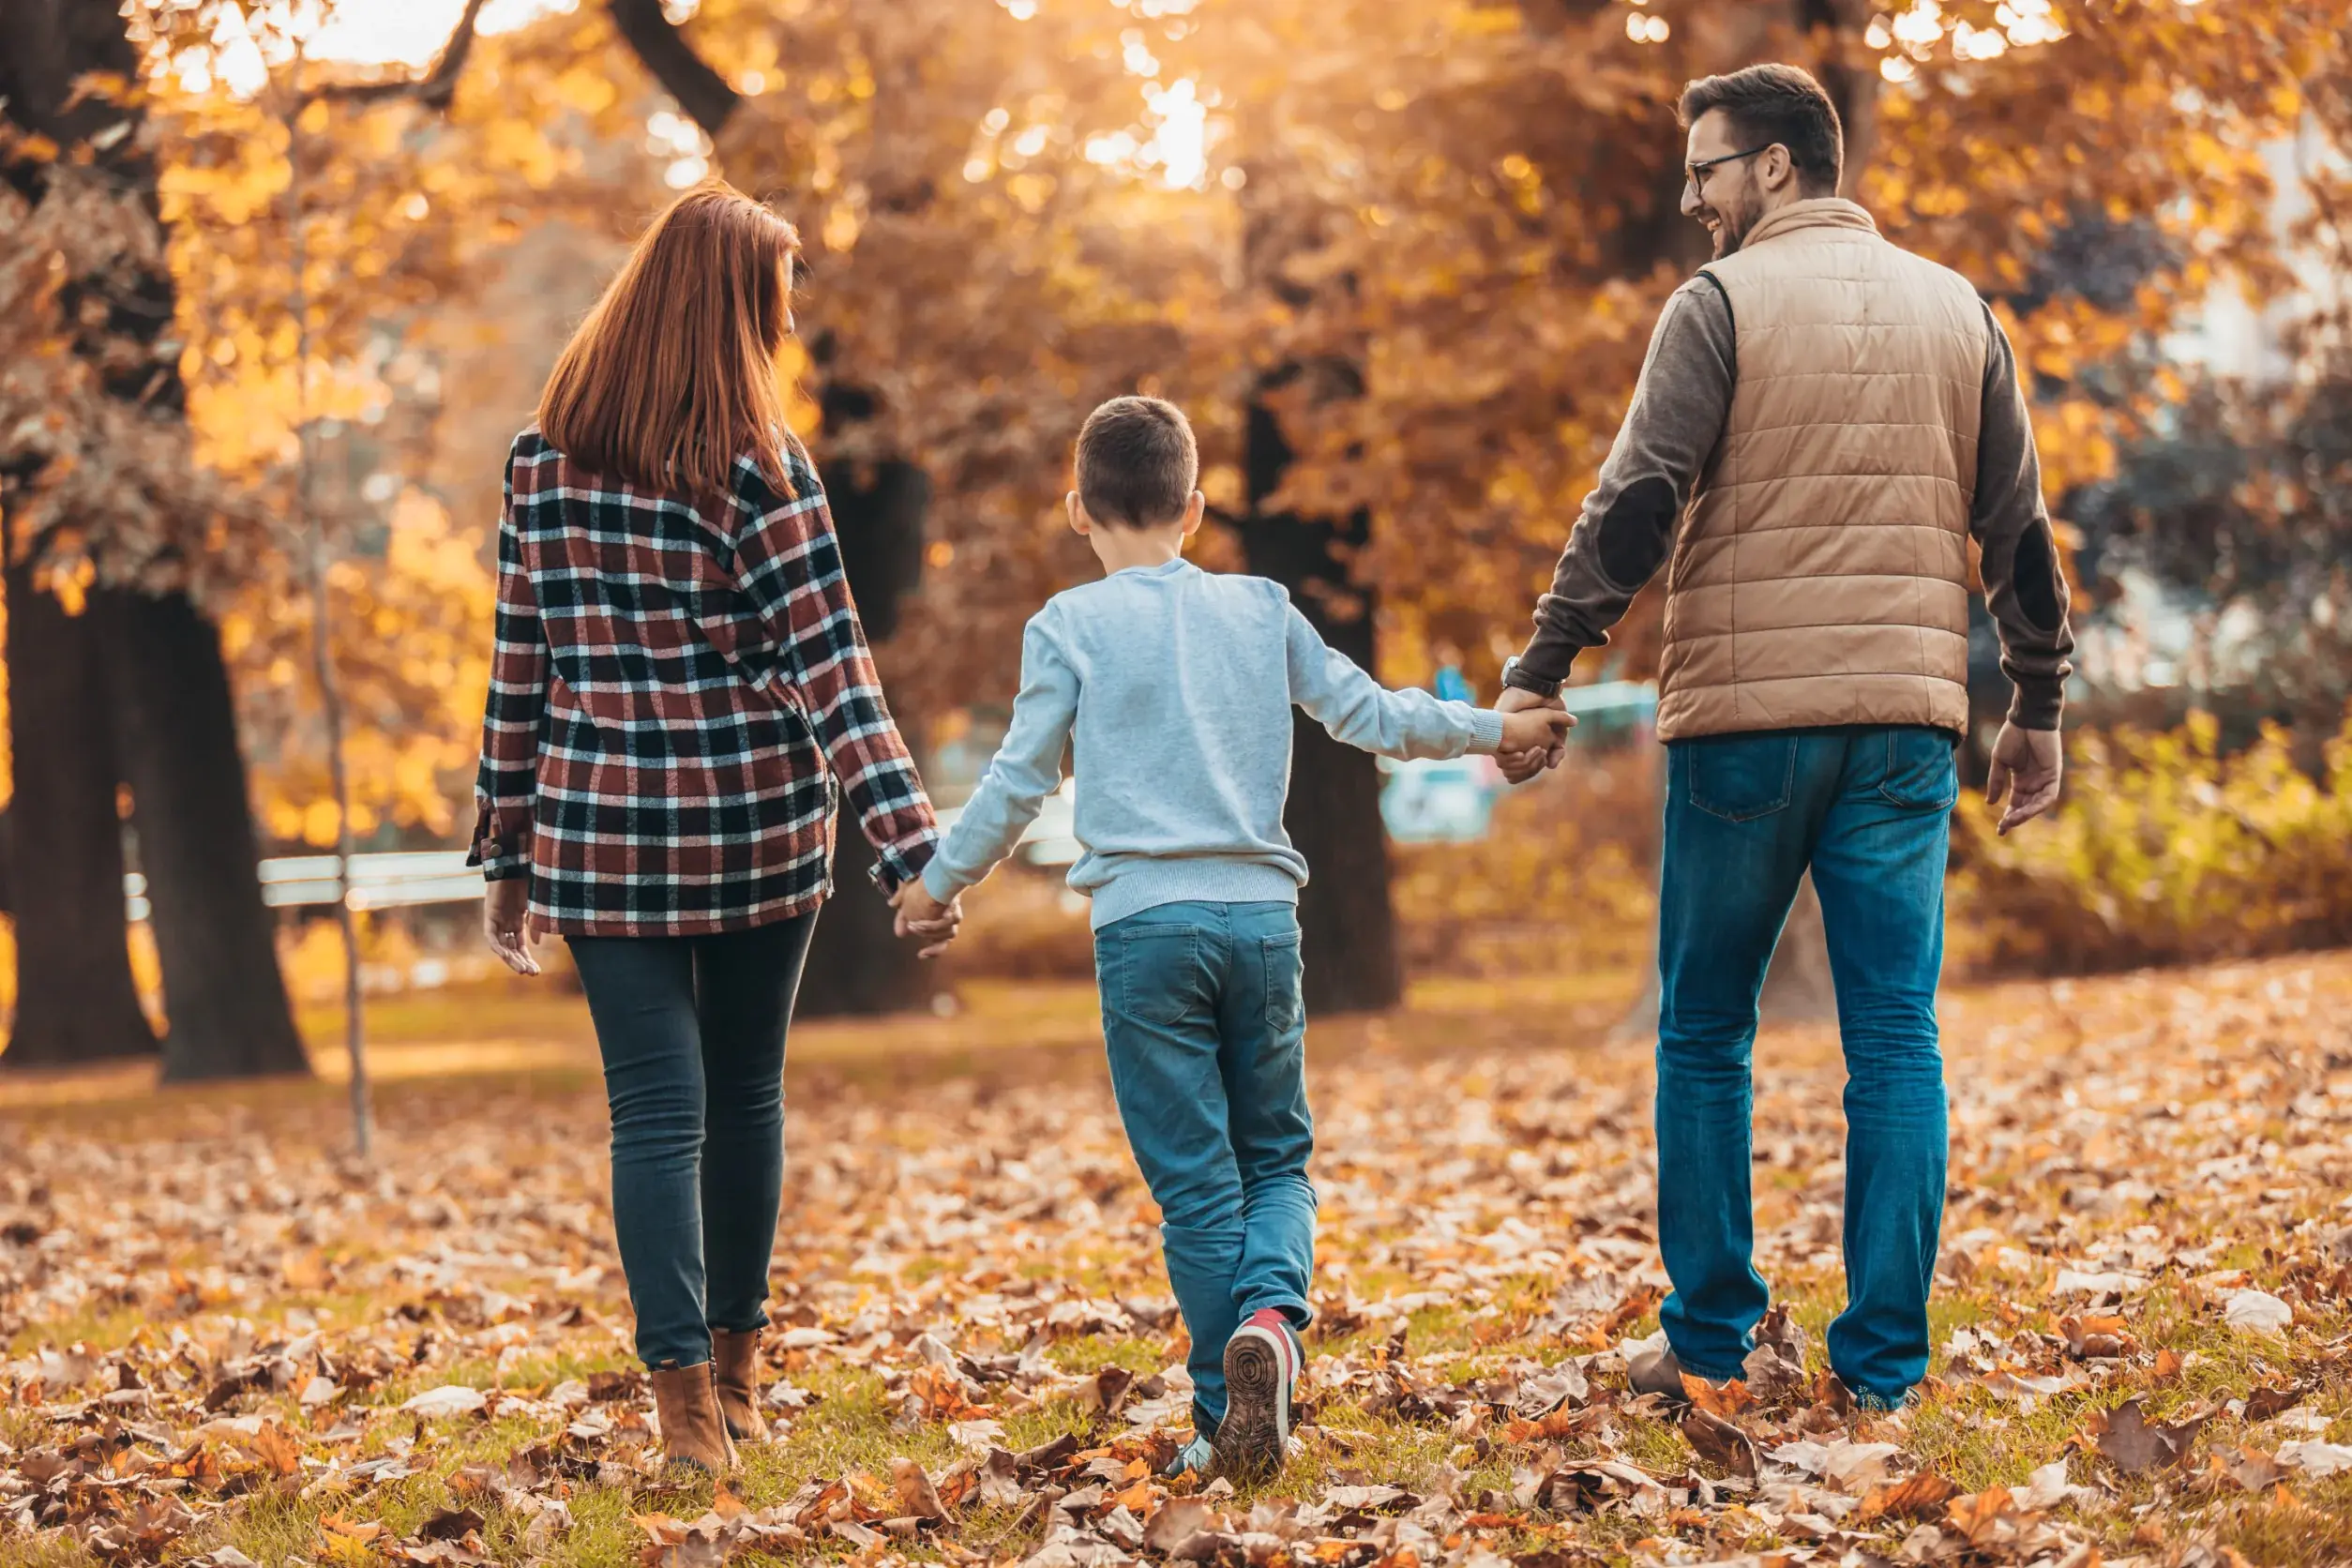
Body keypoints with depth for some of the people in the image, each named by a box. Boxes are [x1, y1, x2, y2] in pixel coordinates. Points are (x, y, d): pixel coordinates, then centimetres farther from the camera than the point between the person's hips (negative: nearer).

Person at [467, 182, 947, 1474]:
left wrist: (510, 849, 11)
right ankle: (736, 1374, 26)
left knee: (656, 1110, 1)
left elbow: (521, 665, 5)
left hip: (604, 825, 1)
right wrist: (909, 845, -15)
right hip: (759, 830, -1)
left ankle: (685, 1397, -9)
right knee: (745, 1096, 15)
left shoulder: (546, 460, 2)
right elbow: (826, 664, -13)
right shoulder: (758, 465, -8)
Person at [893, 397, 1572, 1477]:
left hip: (1145, 924, -2)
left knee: (1194, 1183, 2)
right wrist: (1494, 729, 29)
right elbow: (1368, 714, 14)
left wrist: (939, 883, 16)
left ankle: (1231, 1412, 0)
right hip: (1261, 914, 2)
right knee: (1276, 1157, 13)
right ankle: (1270, 1313, -15)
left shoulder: (1068, 627, 1)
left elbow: (1020, 780, 2)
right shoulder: (1261, 610, 10)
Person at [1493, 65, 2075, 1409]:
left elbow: (1637, 505, -10)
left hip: (1748, 716, -3)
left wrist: (1542, 671, -5)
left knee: (1706, 1033, 8)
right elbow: (2020, 528, 12)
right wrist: (2039, 708, 19)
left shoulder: (1723, 304, -2)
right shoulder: (1956, 309, 11)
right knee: (1896, 1035, 4)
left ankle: (1710, 1335, 10)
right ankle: (1887, 1354, 2)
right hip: (1908, 719, 3)